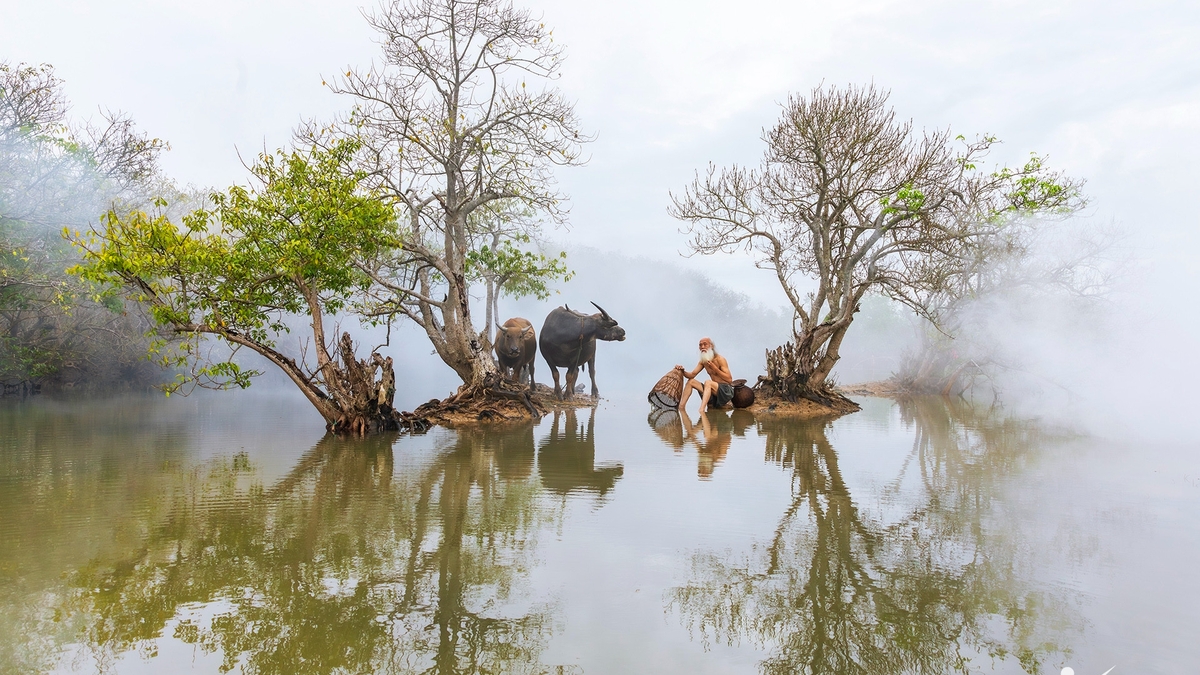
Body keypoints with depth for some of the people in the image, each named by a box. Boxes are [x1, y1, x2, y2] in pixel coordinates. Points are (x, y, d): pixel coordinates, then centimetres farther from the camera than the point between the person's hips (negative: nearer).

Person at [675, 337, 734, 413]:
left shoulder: (720, 359, -12)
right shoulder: (703, 361, 9)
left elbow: (729, 380, -18)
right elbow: (692, 375, 4)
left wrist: (714, 368, -23)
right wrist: (682, 371, -17)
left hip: (727, 390, -7)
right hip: (715, 390, 8)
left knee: (708, 382, -34)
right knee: (691, 381, 1)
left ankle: (701, 411, -50)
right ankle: (681, 408, -10)